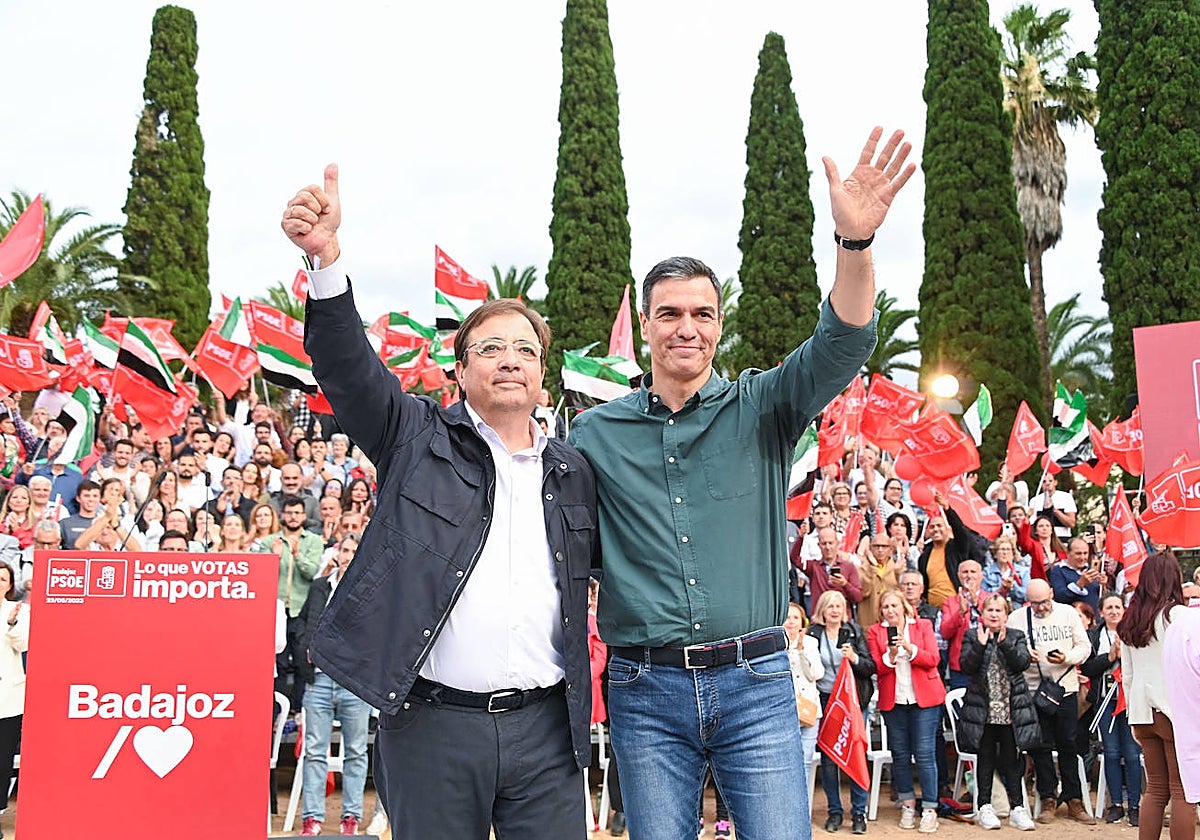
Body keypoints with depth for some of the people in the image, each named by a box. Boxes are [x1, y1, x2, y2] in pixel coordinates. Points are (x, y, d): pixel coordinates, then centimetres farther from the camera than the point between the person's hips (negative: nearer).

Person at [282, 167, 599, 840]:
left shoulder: (573, 472, 13)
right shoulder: (420, 438, 4)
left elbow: (602, 555, 25)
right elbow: (348, 366, -11)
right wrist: (325, 255, -24)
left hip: (545, 726, 3)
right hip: (433, 723, -2)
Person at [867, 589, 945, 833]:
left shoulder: (923, 626, 7)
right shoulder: (875, 632, 7)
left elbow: (933, 659, -4)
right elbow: (876, 667, -2)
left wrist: (909, 648, -17)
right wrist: (890, 656, -20)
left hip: (924, 698, -1)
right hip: (893, 700, 1)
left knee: (925, 754, -4)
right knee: (900, 754, 4)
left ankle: (929, 809, 1)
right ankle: (908, 805, 17)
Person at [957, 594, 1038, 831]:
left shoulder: (1016, 636, 7)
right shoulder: (972, 637, 3)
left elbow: (1023, 663, -8)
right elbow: (966, 666, -9)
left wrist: (1005, 643, -19)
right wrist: (980, 644, -21)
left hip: (1012, 710, 1)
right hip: (982, 710, -1)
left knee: (1011, 760, 6)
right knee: (986, 759, 6)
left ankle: (1017, 807, 13)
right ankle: (985, 807, 13)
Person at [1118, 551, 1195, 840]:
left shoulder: (1130, 620, 11)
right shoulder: (1179, 615, -8)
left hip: (1143, 712, 6)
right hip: (1174, 710, -6)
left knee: (1155, 789, 12)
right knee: (1182, 791, -2)